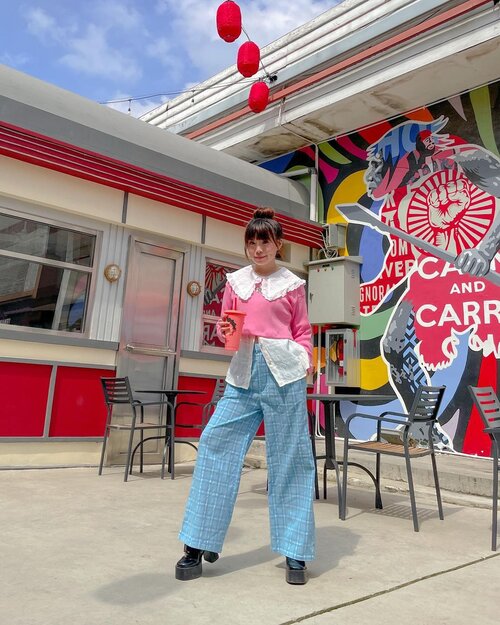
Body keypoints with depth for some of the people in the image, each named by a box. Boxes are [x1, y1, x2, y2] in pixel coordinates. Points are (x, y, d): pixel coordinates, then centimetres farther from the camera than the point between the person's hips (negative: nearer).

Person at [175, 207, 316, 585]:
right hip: (244, 370, 3)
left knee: (289, 456, 2)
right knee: (216, 444, -5)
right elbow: (223, 324, 16)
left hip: (283, 371, -2)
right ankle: (199, 544, 9)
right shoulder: (236, 281, 13)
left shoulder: (292, 284, 7)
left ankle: (295, 553, 14)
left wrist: (305, 363, -7)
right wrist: (227, 331, -7)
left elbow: (303, 331, 8)